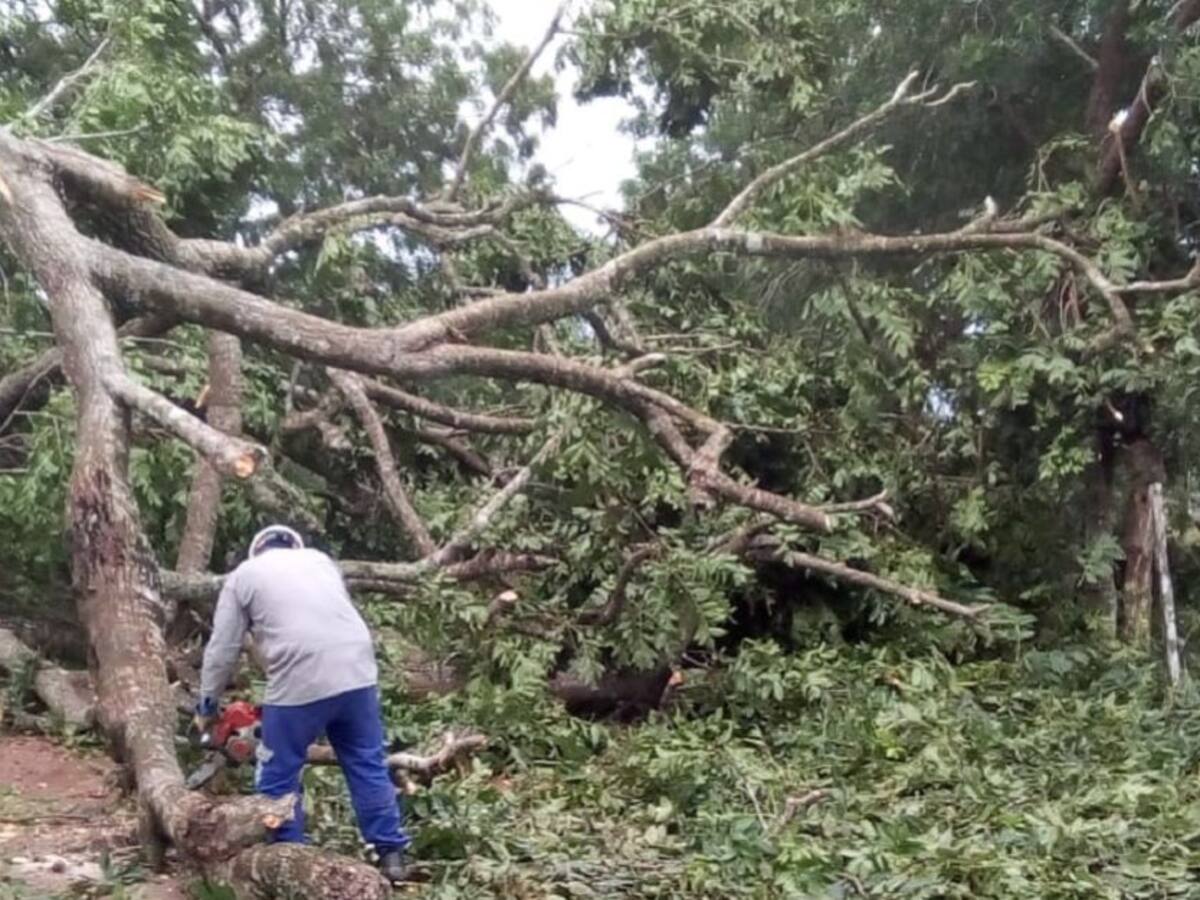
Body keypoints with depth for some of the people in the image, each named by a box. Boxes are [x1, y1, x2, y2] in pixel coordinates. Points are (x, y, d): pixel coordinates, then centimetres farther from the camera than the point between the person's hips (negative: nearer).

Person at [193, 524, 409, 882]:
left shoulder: (243, 576, 16)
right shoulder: (320, 560, 25)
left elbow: (222, 650, 16)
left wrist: (206, 707, 28)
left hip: (301, 683, -4)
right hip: (357, 673, 4)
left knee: (277, 779, 14)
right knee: (368, 766, 16)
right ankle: (391, 854, 19)